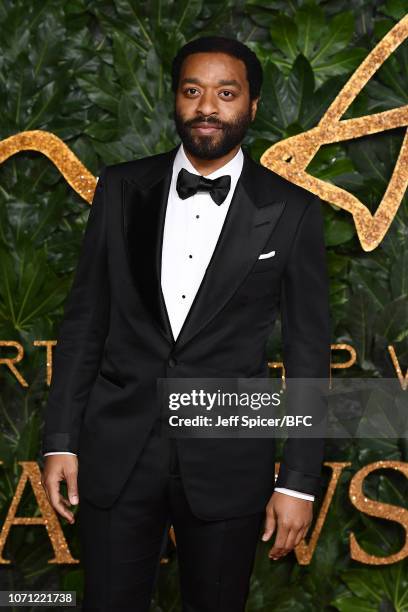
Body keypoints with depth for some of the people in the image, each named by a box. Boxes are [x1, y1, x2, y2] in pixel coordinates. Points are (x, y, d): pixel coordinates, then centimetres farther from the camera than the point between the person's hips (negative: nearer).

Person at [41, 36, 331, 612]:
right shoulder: (121, 187, 3)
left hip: (228, 462, -1)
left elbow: (308, 351, -1)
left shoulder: (291, 210, -2)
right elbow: (84, 317, 6)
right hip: (117, 451, 2)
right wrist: (60, 439, 2)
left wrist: (299, 480, -3)